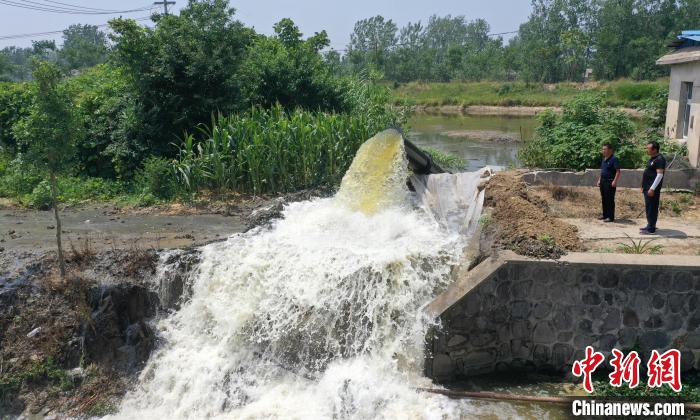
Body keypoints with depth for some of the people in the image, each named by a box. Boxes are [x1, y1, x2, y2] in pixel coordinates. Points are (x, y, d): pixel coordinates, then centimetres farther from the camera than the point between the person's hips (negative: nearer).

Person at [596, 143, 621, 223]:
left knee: (610, 200, -5)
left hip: (610, 182, -9)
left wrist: (615, 181, -24)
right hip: (603, 181, 9)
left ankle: (611, 217, -1)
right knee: (604, 199, 13)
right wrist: (599, 180, 18)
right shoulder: (604, 159, 14)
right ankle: (605, 215, 22)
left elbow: (618, 171, -17)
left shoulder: (614, 159, -12)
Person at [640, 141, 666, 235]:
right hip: (647, 188, 10)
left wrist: (652, 188, -23)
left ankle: (651, 229, -3)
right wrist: (644, 186, 20)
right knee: (648, 208, 14)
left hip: (652, 189, -10)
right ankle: (650, 226, 22)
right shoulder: (652, 159, 16)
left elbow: (660, 175, -20)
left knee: (652, 208, -6)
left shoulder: (660, 159, -15)